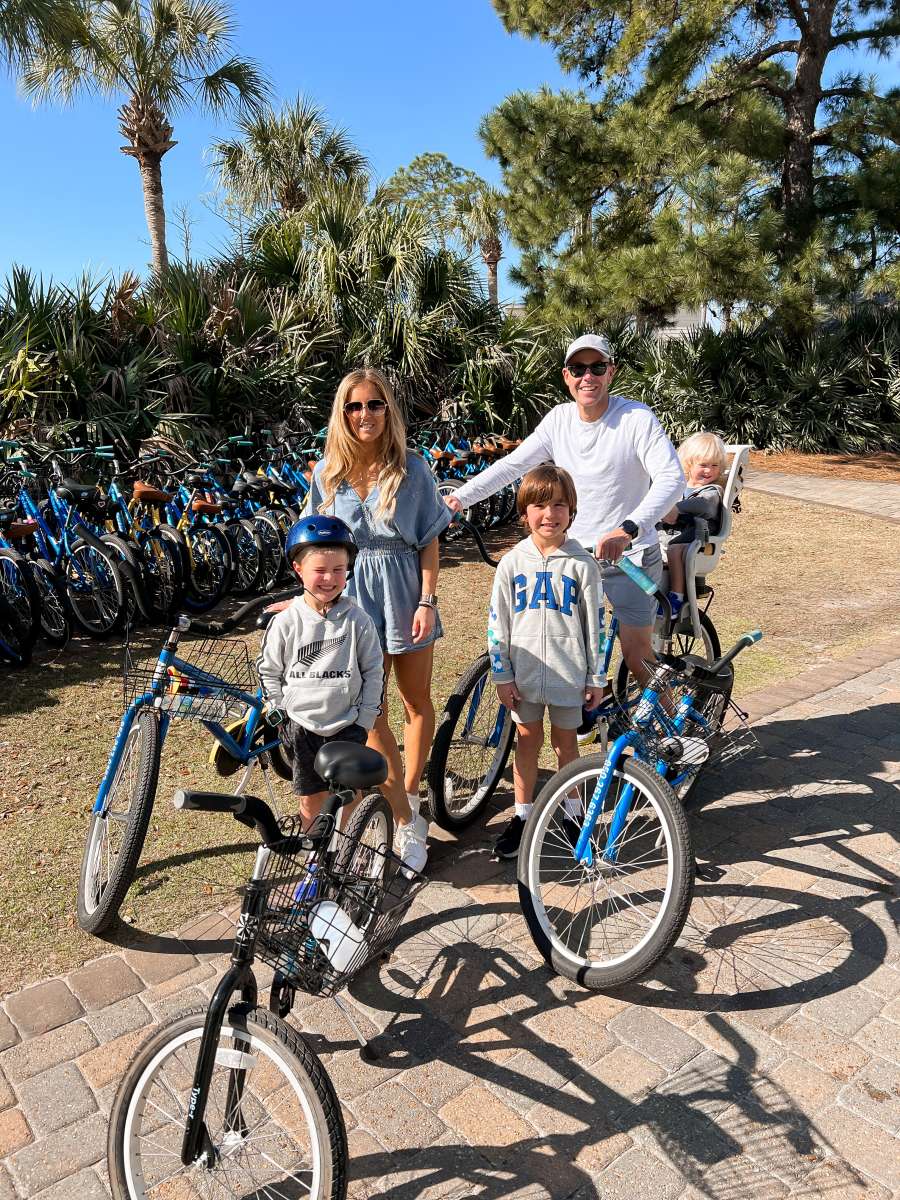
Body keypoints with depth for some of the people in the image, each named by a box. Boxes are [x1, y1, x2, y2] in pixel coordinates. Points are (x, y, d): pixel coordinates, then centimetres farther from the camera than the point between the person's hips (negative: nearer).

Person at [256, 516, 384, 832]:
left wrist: (365, 719, -3)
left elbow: (374, 672, 0)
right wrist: (280, 715, -1)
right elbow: (268, 671, 4)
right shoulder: (286, 622, -6)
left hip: (347, 726, 0)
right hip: (301, 726, 1)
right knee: (311, 801, 12)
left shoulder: (357, 620, -6)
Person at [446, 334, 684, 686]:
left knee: (637, 659, 1)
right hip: (574, 552, 4)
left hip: (630, 553, -4)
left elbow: (672, 478, -26)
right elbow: (512, 464, -1)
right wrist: (460, 497, -13)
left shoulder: (636, 418, -15)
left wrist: (628, 530, -40)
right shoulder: (559, 419, 0)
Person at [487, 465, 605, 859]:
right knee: (527, 740, 14)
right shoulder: (512, 563, -3)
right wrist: (501, 675, -2)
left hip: (568, 674, -1)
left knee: (565, 742, 12)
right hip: (524, 672, 1)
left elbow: (595, 624, -2)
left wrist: (596, 678, -1)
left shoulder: (582, 565, -6)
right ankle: (522, 816, 27)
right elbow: (497, 624, -1)